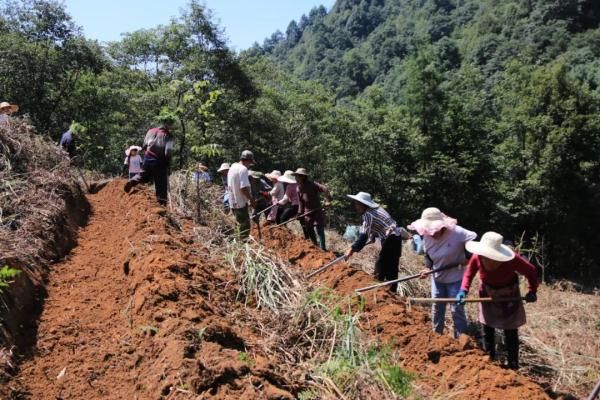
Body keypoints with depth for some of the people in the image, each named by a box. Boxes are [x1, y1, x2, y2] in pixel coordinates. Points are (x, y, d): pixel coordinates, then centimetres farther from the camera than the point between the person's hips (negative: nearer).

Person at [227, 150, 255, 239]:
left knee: (242, 225, 20)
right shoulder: (243, 169, -18)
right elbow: (244, 188, -26)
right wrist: (251, 198, -12)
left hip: (234, 202, 9)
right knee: (245, 227, -2)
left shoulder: (233, 167, 11)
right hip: (241, 203, -9)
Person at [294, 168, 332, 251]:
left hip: (317, 210, -7)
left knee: (320, 230, -7)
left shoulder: (312, 184, -18)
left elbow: (325, 189, -28)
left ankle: (322, 248, -2)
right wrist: (300, 213, 7)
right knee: (309, 230, 13)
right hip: (308, 212, 7)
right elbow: (301, 202, 10)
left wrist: (328, 200, -33)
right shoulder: (299, 188, 3)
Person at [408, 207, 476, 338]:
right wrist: (428, 268, -11)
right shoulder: (427, 236, -10)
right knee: (436, 308, 17)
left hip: (455, 278, -5)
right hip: (437, 277, 5)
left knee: (457, 309, 3)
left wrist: (468, 257, -21)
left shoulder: (457, 232, -27)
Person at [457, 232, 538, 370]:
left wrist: (532, 291, -16)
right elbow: (469, 273, -11)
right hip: (487, 293, 3)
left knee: (510, 332, 5)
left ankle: (513, 365, 18)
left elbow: (531, 271, -18)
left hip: (508, 295, -3)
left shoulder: (512, 259, -36)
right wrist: (463, 290, -25)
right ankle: (489, 360, 31)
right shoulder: (477, 257, -28)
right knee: (487, 329, 14)